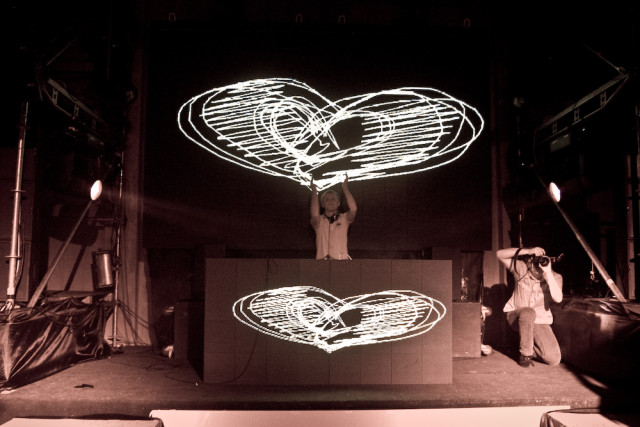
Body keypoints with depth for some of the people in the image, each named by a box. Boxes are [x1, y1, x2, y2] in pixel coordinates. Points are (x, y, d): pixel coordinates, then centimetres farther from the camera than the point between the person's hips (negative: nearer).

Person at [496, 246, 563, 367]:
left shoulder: (555, 277, -11)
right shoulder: (521, 269, -12)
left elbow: (558, 298, -29)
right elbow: (500, 254, -23)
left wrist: (548, 273, -34)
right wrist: (527, 251, -31)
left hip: (539, 321, 2)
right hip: (515, 316, -2)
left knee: (554, 360, -15)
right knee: (528, 312, -41)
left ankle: (530, 349, 20)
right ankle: (525, 354, -18)